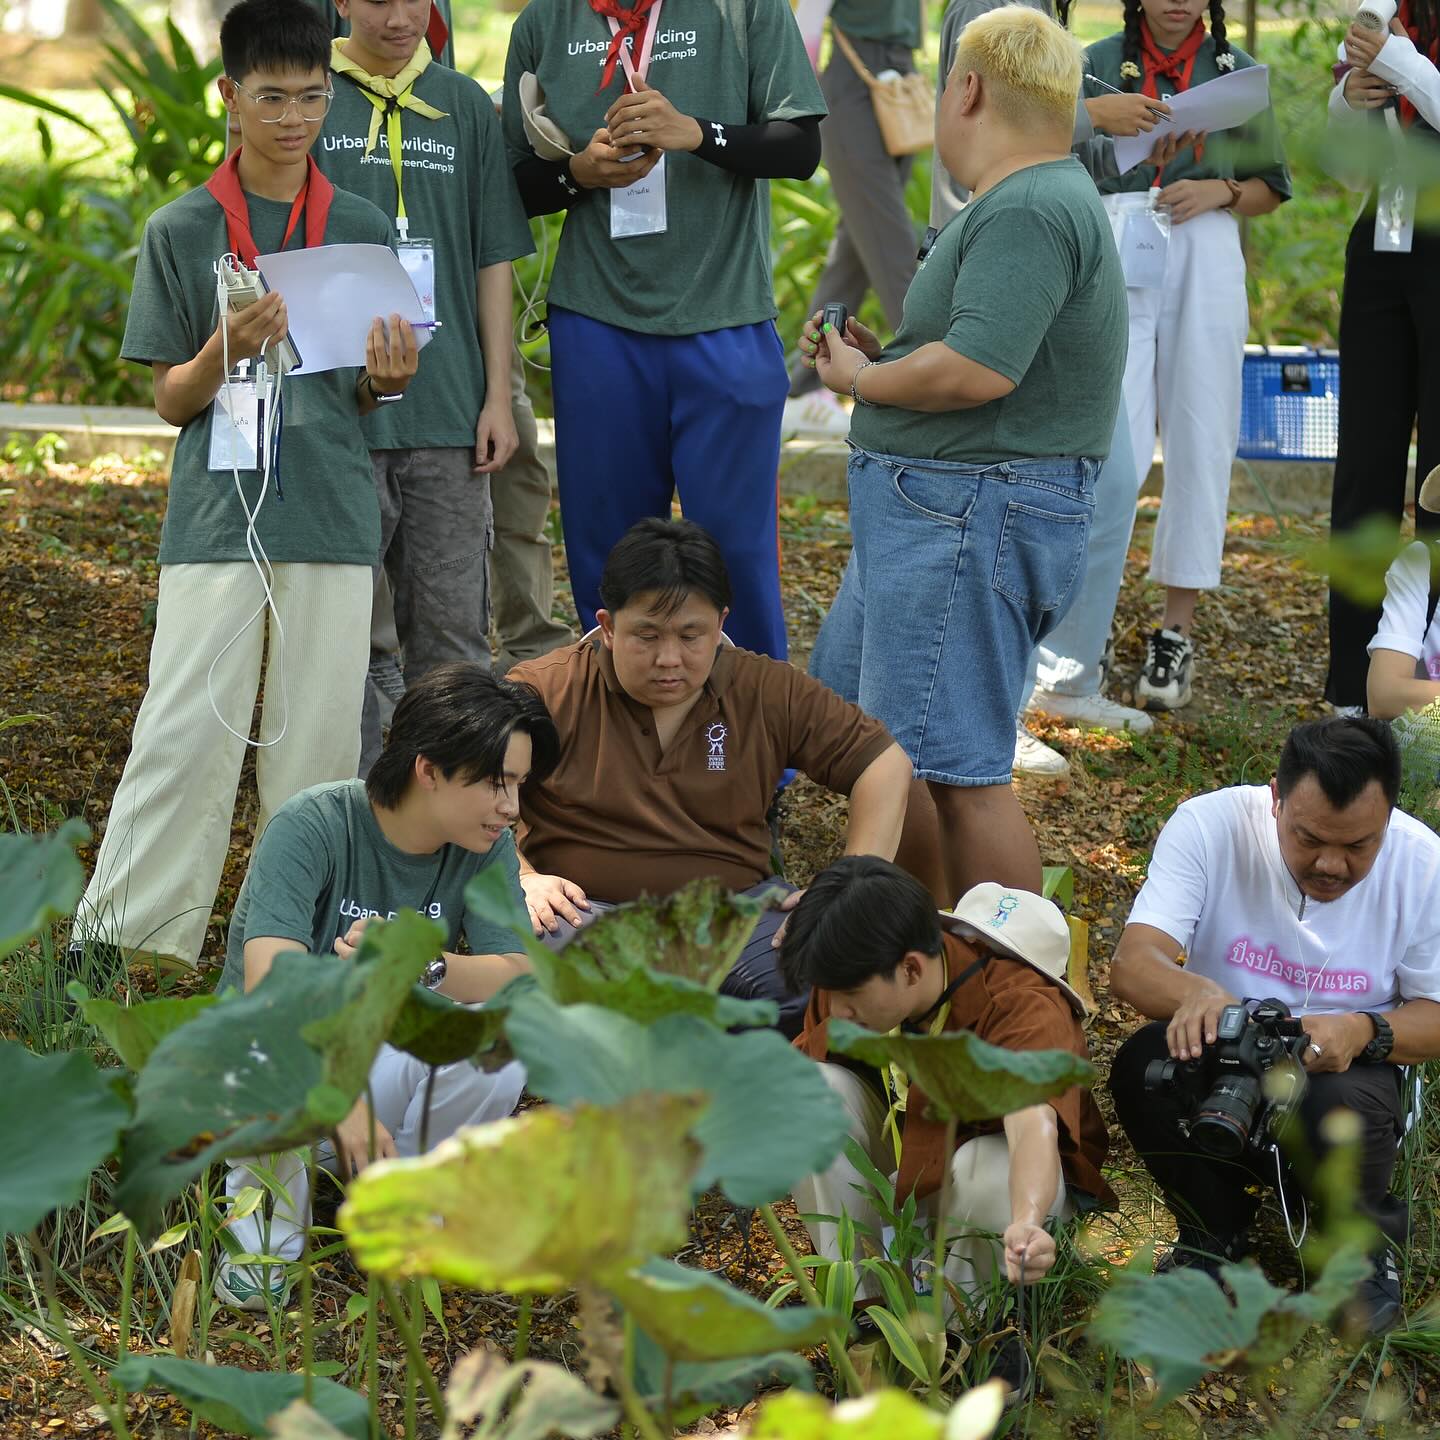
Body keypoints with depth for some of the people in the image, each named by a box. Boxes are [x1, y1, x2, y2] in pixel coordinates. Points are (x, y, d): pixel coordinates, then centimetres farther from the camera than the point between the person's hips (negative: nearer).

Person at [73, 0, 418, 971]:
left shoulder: (363, 229, 8)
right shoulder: (180, 232, 3)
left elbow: (374, 393, 12)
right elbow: (170, 400, 3)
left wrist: (388, 379, -11)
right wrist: (227, 352, -17)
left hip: (333, 516, 2)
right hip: (216, 516, -2)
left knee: (319, 737, 3)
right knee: (182, 736, -6)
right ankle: (119, 942, 0)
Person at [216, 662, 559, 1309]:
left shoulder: (486, 847, -7)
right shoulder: (313, 826, -23)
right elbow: (270, 981, -34)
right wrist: (344, 1104, -46)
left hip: (390, 1061, 3)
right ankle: (266, 1232, -7)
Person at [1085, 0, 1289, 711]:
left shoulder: (1237, 71, 11)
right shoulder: (1097, 63, 8)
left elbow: (1271, 187, 13)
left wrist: (1218, 191, -5)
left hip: (1204, 263, 2)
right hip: (1116, 261, -2)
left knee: (1199, 444, 2)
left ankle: (1176, 633, 10)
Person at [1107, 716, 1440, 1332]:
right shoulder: (1209, 825, -17)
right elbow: (1131, 966, -26)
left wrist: (1364, 1032, -30)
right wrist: (1195, 993, -51)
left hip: (1346, 1070, -1)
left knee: (1335, 1111, -35)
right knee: (1143, 1064, -31)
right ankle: (1213, 1232, -4)